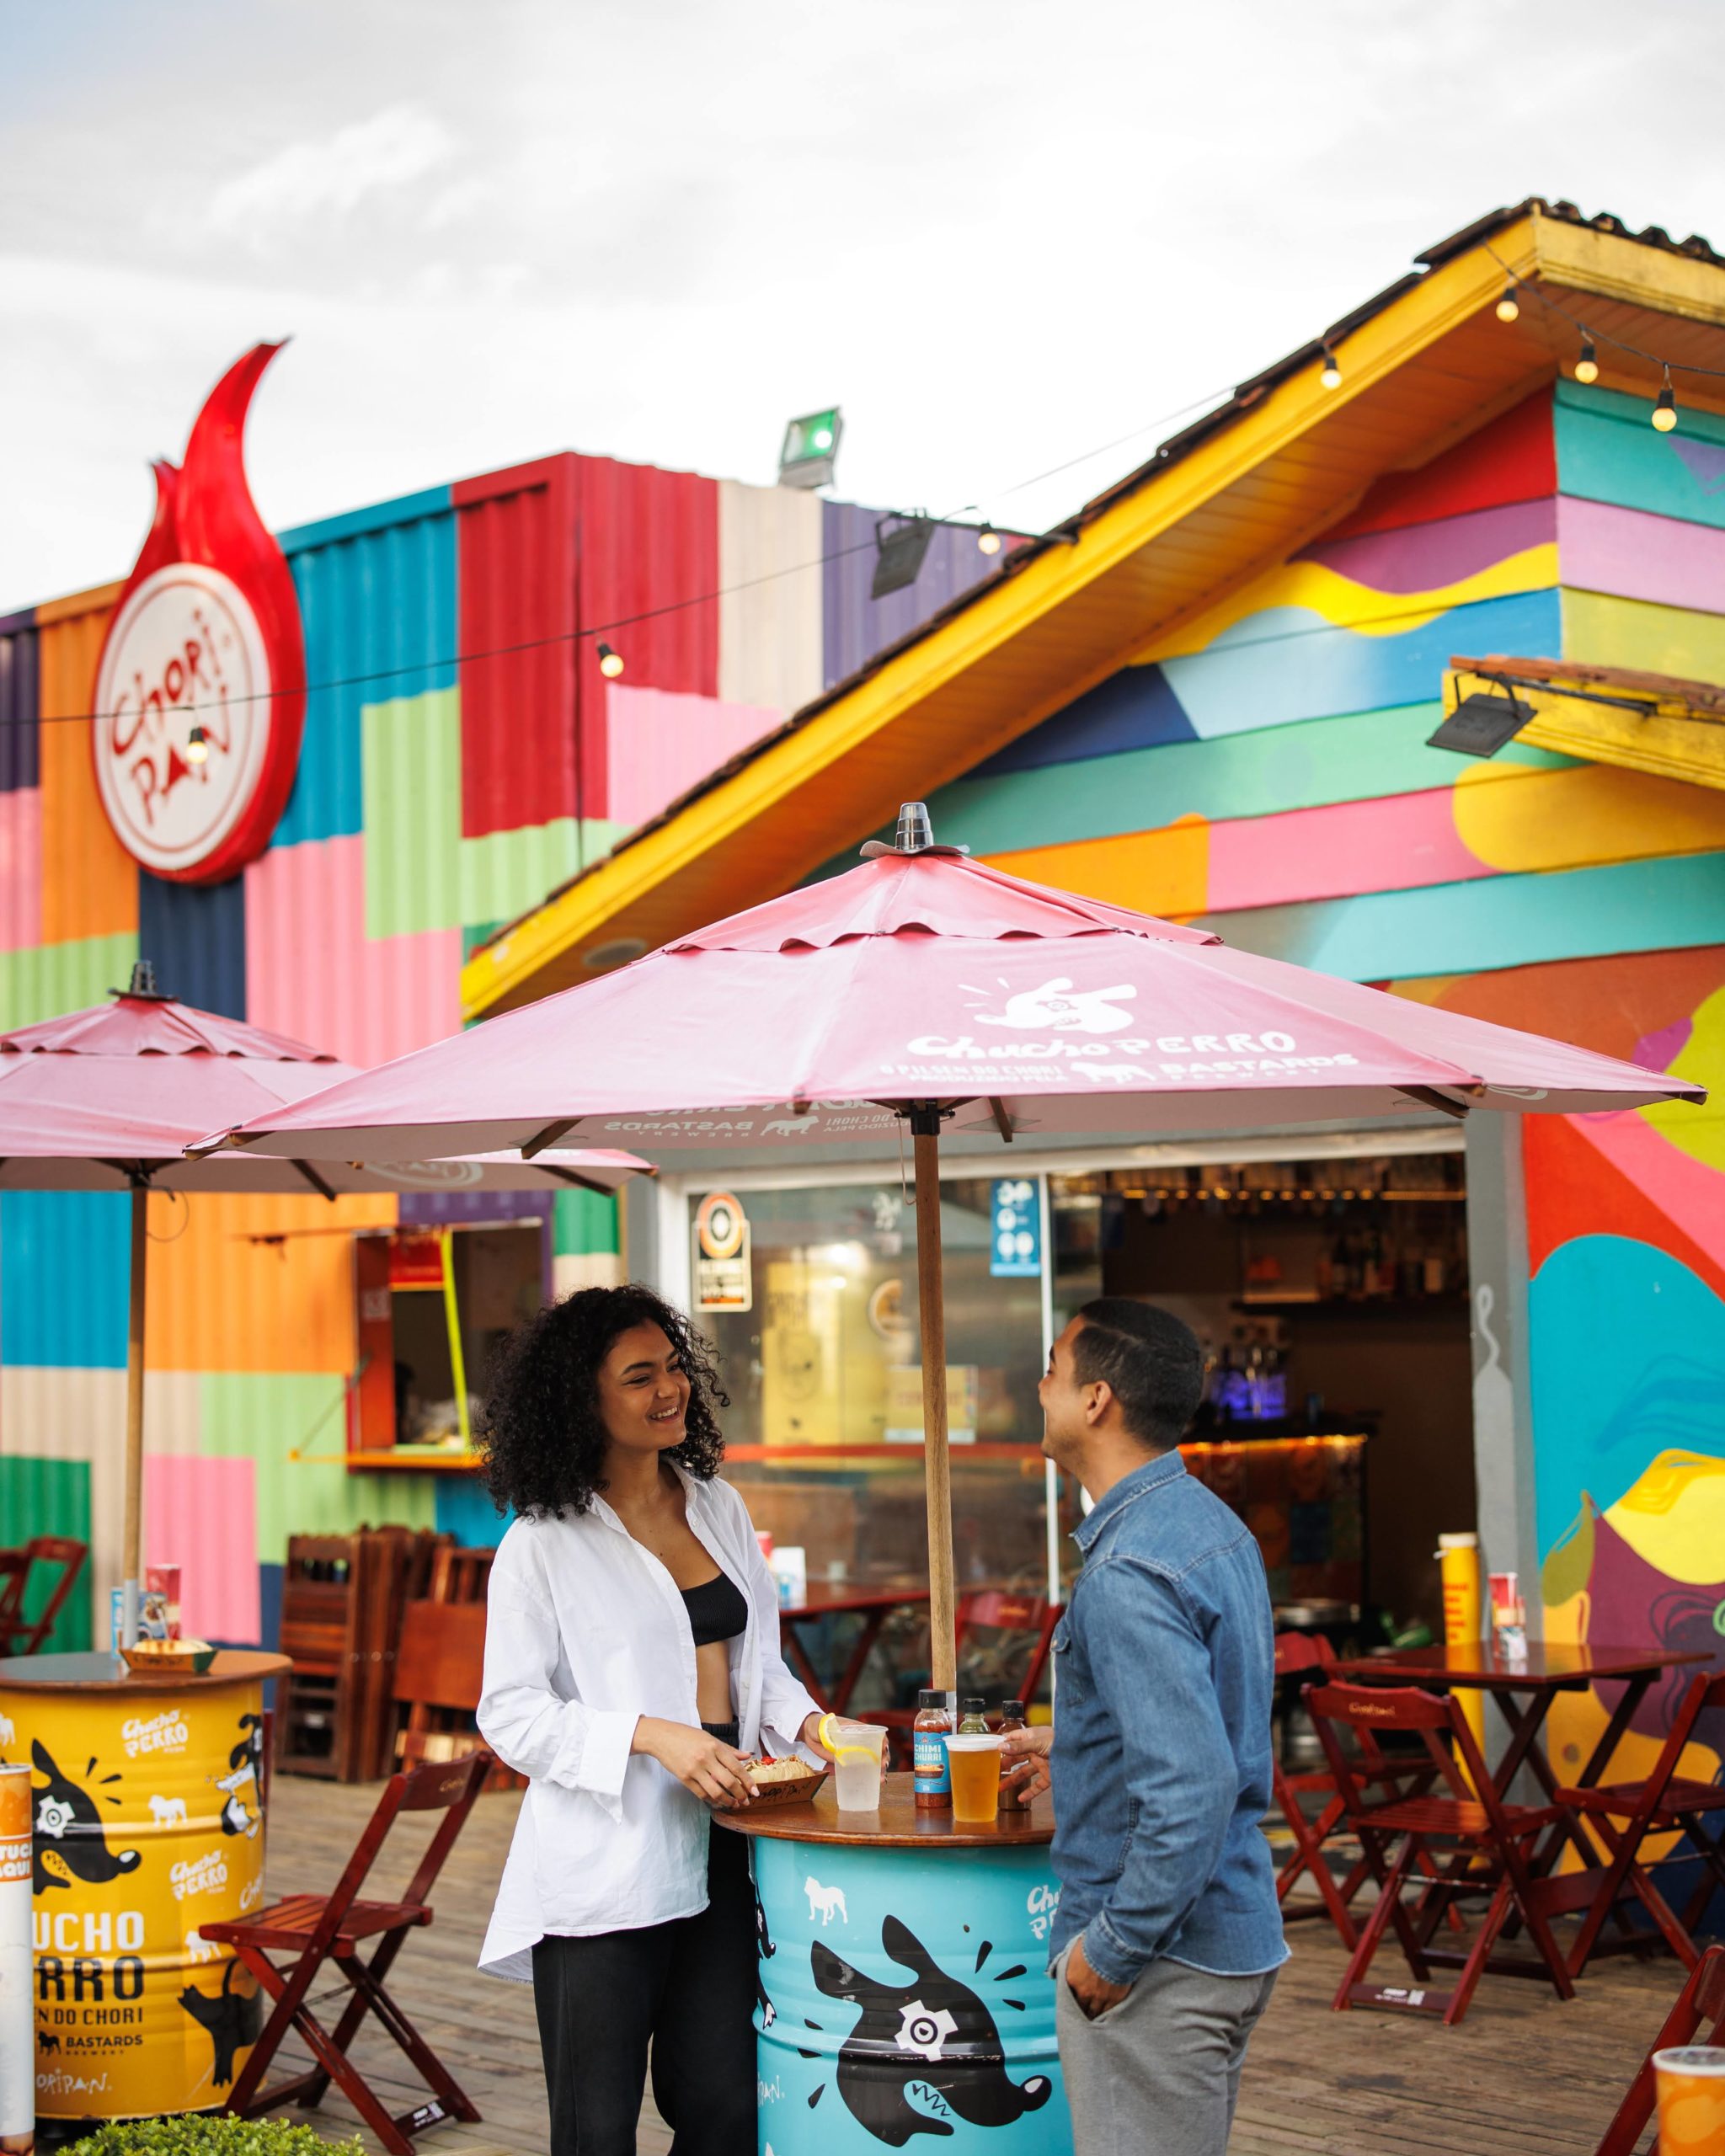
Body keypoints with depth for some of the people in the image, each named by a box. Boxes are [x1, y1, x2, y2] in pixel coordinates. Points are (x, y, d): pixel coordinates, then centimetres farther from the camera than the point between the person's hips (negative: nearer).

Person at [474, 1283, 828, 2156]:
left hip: (715, 1852, 5)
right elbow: (511, 1713, -10)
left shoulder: (719, 1508, 11)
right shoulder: (542, 1544, -7)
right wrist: (653, 1736, -21)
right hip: (602, 1868, -5)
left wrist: (805, 1722, -1)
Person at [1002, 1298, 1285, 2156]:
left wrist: (1113, 1948, -21)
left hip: (1158, 1957, -10)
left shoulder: (1126, 1576, -24)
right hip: (1236, 1934, 10)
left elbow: (1194, 1789, -30)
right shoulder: (1213, 1523, 8)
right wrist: (1076, 1747, 28)